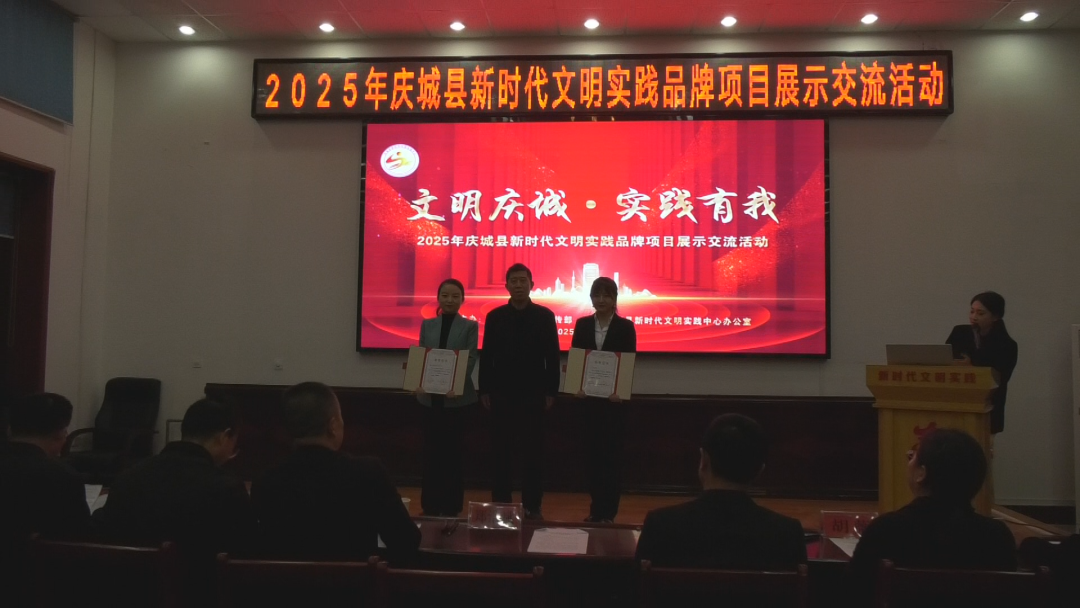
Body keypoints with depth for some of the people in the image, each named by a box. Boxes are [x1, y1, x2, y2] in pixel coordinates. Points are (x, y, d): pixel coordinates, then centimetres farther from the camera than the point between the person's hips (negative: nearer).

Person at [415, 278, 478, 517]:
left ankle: (451, 506, 12)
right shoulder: (427, 325, 10)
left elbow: (471, 359, -6)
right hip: (430, 395, 3)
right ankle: (430, 505, 17)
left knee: (453, 450, 3)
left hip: (456, 396, -2)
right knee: (431, 450, 6)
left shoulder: (470, 326, 2)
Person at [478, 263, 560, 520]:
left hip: (533, 393, -1)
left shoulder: (545, 316, 1)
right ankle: (501, 503, 15)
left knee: (533, 451, 4)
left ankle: (532, 506, 13)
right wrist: (484, 390, -1)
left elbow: (552, 356, 1)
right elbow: (486, 356, 4)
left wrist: (551, 391, -3)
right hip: (502, 393, 1)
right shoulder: (495, 316, 3)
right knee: (502, 450, 6)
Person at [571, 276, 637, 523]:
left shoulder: (625, 327, -1)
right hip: (588, 396, 3)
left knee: (610, 452, -1)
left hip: (613, 397, -3)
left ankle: (607, 510, 6)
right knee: (593, 451, 8)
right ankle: (596, 508, 18)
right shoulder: (582, 325, 7)